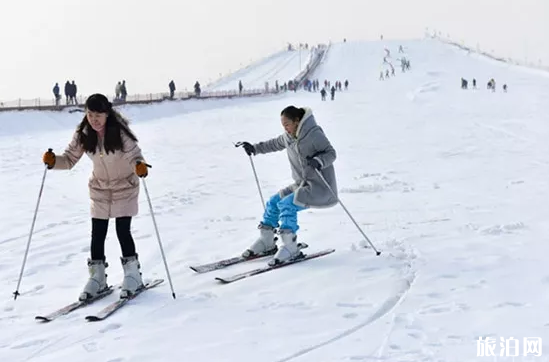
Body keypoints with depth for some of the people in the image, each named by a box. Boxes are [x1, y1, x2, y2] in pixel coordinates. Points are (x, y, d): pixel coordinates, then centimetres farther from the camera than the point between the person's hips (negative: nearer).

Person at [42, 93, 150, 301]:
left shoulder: (120, 131, -24)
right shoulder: (83, 134, -12)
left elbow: (134, 155, -27)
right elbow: (70, 159, -6)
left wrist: (140, 166, -50)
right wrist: (53, 161, -26)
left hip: (125, 188, -4)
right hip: (99, 190, 4)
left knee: (123, 231, -6)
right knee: (97, 234, 5)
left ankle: (133, 276, 11)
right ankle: (97, 278, 19)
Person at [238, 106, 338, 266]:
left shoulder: (314, 134, -17)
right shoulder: (288, 136, 6)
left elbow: (331, 153, -15)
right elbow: (275, 144, 25)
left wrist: (319, 161, -35)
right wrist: (255, 148, 22)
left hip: (320, 186, -8)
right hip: (302, 184, 8)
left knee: (287, 204, -23)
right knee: (273, 202, 4)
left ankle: (290, 248, -20)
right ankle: (266, 242, 16)